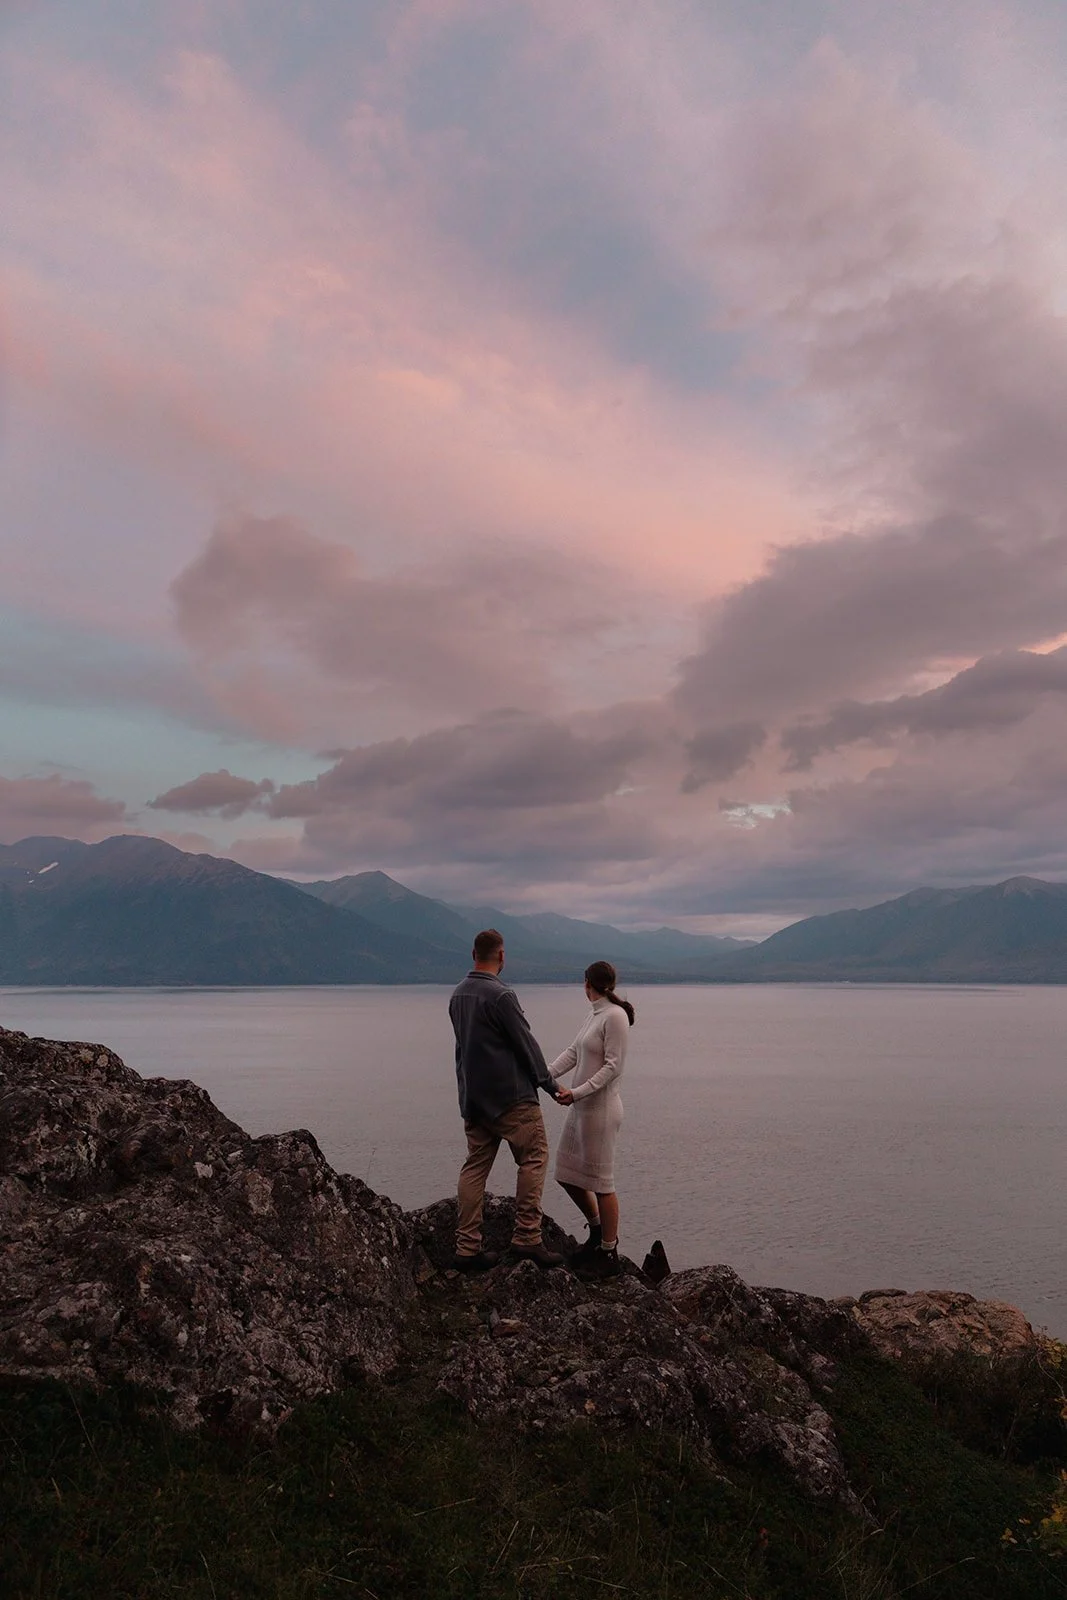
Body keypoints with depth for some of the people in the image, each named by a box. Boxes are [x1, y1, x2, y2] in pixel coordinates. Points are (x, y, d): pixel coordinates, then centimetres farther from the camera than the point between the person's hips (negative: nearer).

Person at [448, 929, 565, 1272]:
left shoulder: (458, 995, 7)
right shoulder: (501, 995, -17)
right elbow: (526, 1042, -12)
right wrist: (548, 1083, 0)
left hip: (472, 1098, 8)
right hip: (510, 1095, -8)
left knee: (475, 1165, 10)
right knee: (533, 1157, 2)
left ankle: (467, 1247, 10)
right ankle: (527, 1239, -1)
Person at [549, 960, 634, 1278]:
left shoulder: (615, 1016, -16)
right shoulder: (594, 1014, 11)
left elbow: (613, 1067, -20)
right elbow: (572, 1053, 11)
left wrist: (577, 1093, -24)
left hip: (601, 1109, -9)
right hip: (580, 1108, 9)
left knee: (600, 1180, 0)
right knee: (567, 1174, 16)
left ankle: (609, 1255, 13)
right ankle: (598, 1231, 34)